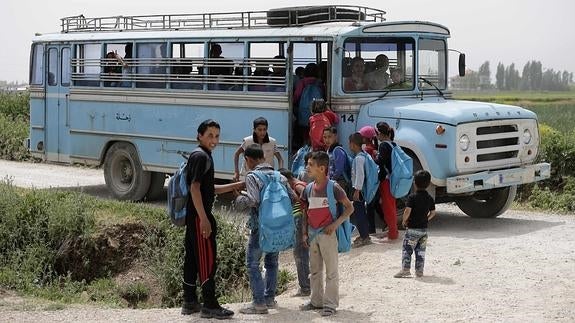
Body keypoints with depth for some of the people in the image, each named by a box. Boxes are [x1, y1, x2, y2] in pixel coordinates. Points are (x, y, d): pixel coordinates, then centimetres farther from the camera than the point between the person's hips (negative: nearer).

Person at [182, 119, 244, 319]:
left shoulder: (203, 157, 17)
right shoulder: (201, 156, -13)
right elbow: (194, 188, -21)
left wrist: (235, 186, 21)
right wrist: (204, 219, -25)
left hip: (194, 217, 10)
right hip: (199, 216, -10)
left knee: (192, 258, 12)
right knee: (207, 260, -6)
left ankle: (189, 302, 19)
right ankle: (210, 306, -2)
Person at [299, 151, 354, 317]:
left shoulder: (333, 187, -12)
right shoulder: (309, 188, 6)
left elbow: (349, 207, -8)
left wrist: (335, 224, -17)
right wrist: (304, 231, 8)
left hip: (327, 233, -6)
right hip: (312, 234, 6)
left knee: (331, 270, 1)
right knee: (315, 270, 14)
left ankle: (330, 304, 7)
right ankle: (316, 301, 25)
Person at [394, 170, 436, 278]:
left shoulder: (412, 197, -14)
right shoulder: (430, 198, 3)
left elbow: (407, 211, -21)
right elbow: (433, 213, 7)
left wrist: (404, 221, -6)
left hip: (412, 228, -5)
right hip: (424, 228, 5)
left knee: (407, 249, 0)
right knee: (420, 251, 11)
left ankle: (405, 269, -7)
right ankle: (419, 271, 12)